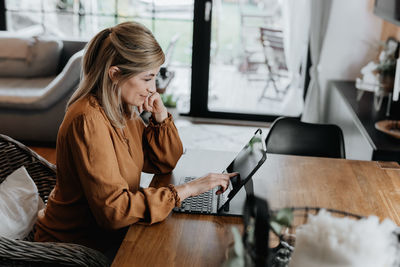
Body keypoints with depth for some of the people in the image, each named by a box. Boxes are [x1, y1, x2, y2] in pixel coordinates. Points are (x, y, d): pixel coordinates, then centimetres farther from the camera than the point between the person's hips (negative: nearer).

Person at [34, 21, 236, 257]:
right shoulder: (88, 121, -27)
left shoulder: (123, 109, -1)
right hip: (76, 246, -7)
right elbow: (114, 209, -30)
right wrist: (185, 190, -29)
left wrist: (160, 115, -8)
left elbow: (166, 162, 8)